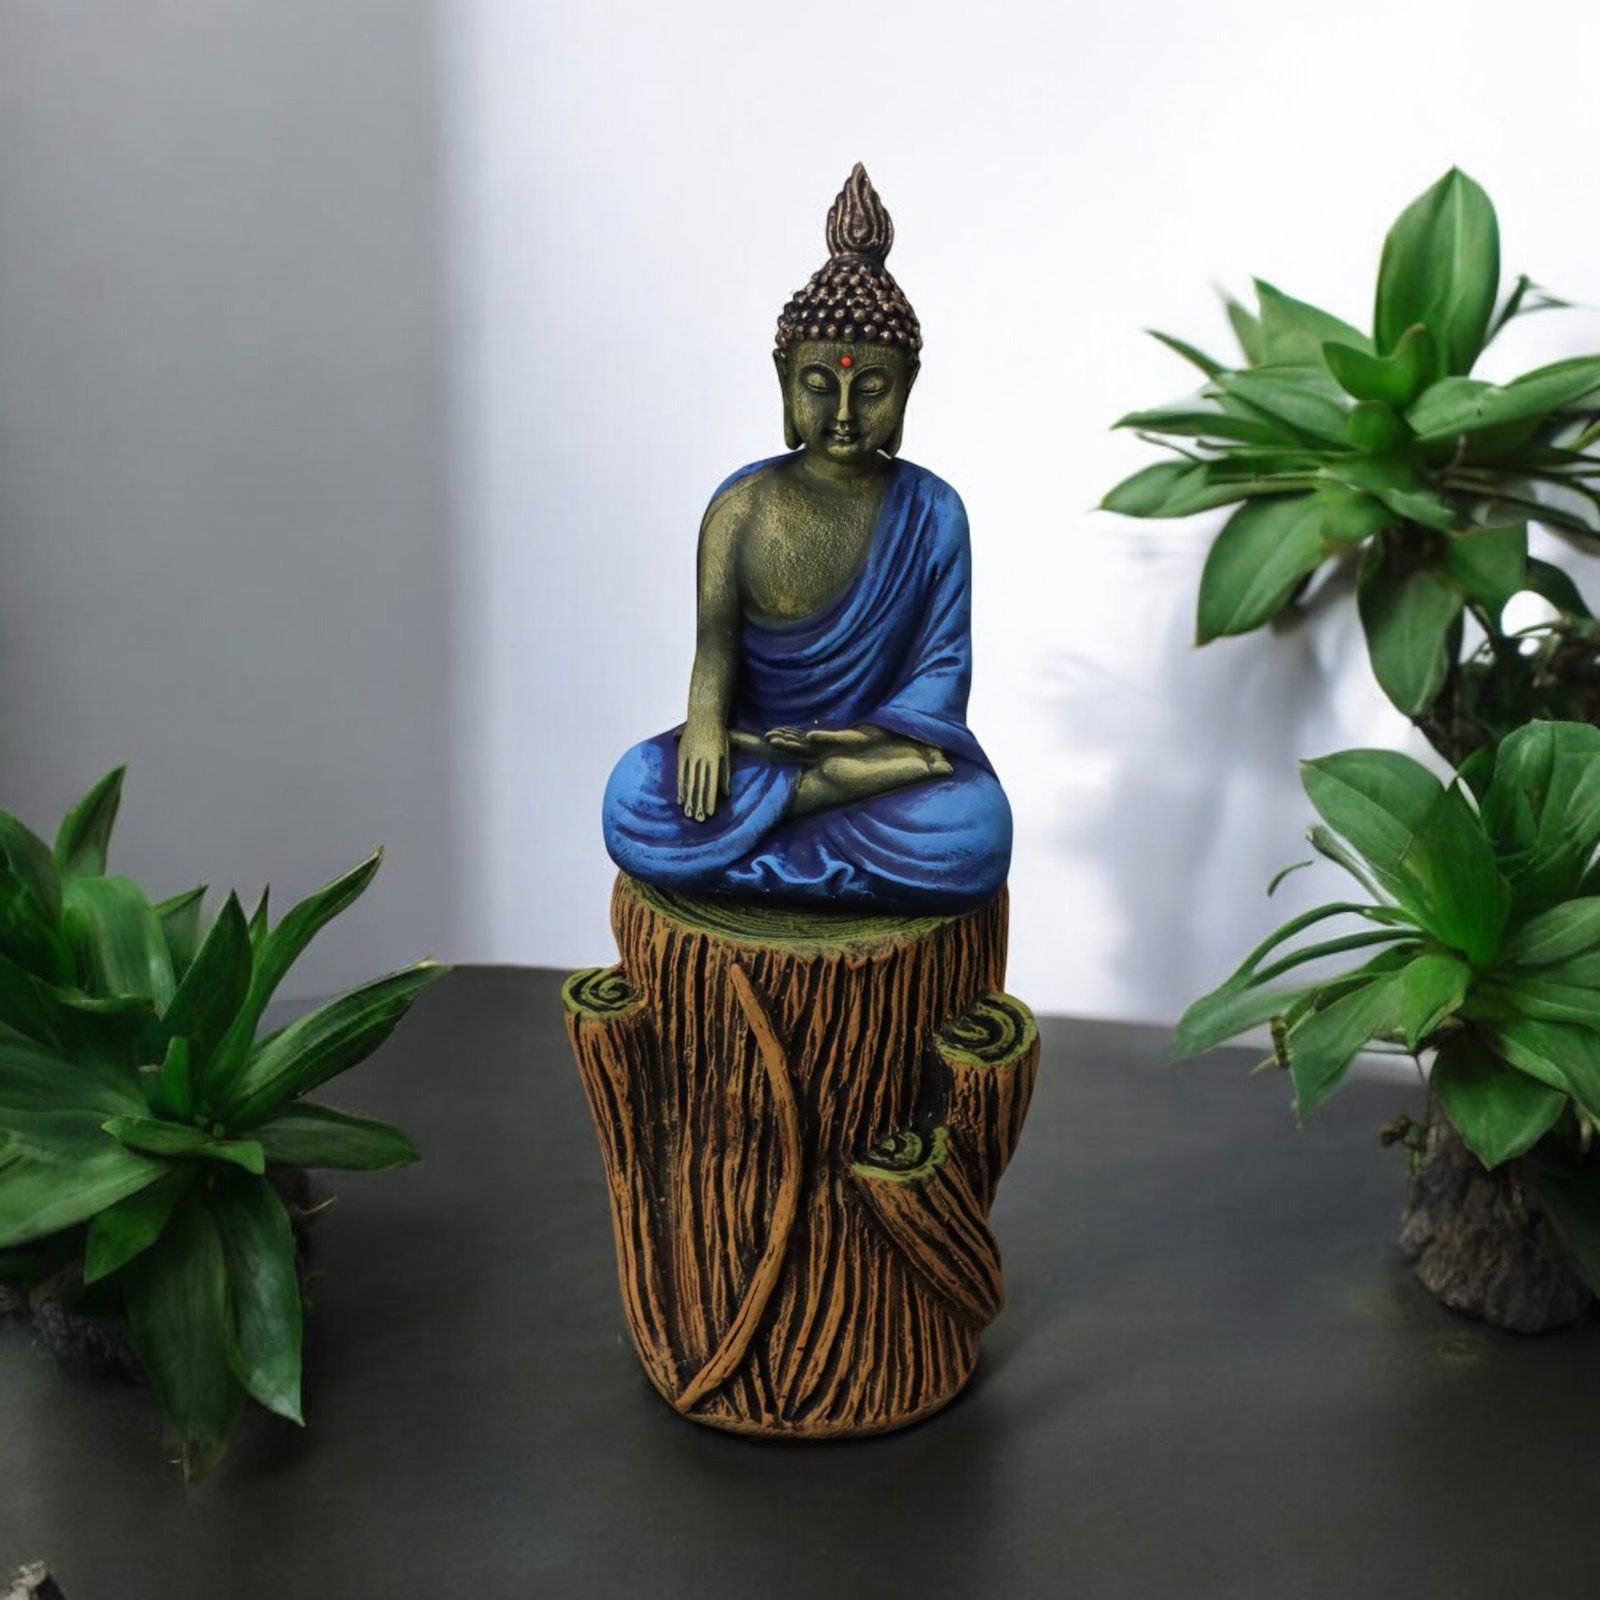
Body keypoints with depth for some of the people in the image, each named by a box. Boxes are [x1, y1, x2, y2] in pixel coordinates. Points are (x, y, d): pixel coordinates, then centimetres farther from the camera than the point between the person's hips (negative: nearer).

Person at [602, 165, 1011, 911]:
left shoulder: (932, 511, -2)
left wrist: (869, 737, -23)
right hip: (757, 745, 1)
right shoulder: (742, 505, 0)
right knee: (638, 796, -31)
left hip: (882, 744, 0)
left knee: (972, 831, -34)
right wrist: (706, 723, -28)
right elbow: (717, 642, -6)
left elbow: (944, 666, -4)